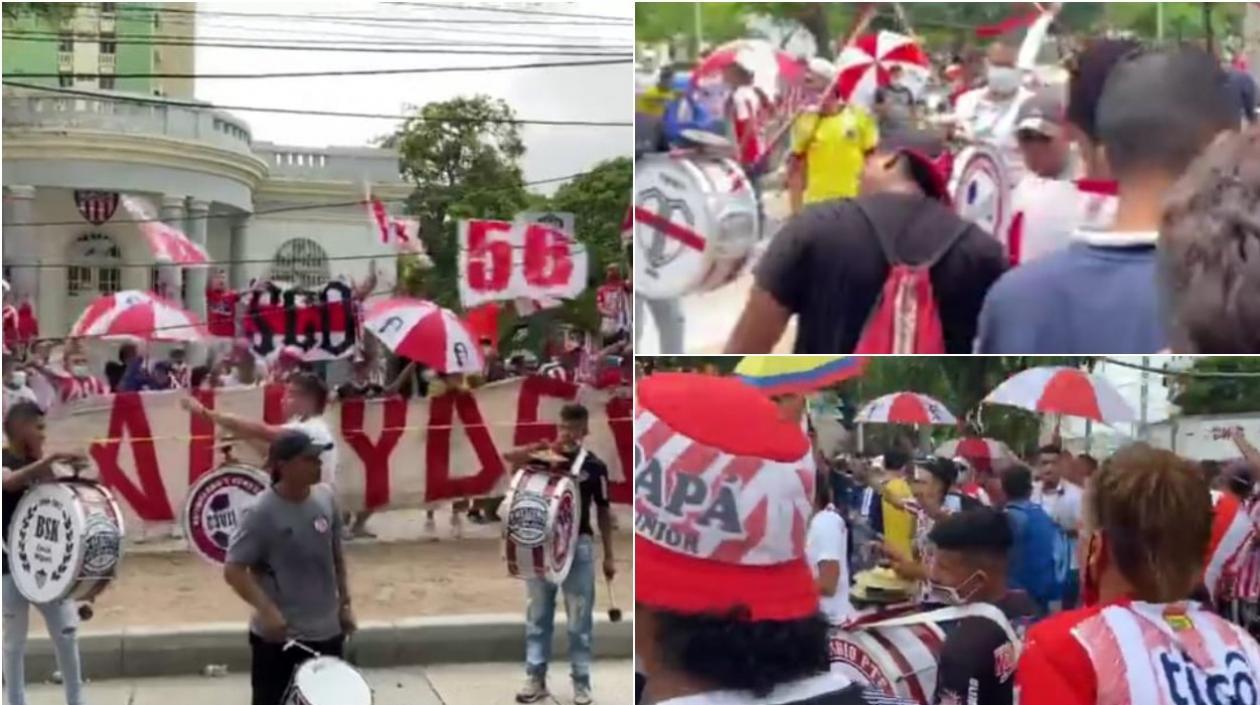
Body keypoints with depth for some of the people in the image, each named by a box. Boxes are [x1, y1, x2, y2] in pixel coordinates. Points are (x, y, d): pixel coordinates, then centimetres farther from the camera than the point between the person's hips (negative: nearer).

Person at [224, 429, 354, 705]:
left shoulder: (326, 498, -2)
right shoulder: (261, 512, -19)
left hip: (326, 631, 5)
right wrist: (266, 609, -29)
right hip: (277, 634, -5)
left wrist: (345, 603, 10)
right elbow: (233, 570, -18)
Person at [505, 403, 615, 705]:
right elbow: (510, 457, -13)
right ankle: (536, 679, 15)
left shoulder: (594, 466, -1)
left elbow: (603, 511, 4)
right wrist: (541, 448, -27)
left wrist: (609, 556, 2)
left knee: (579, 620, 3)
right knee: (538, 616, 8)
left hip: (578, 546, -2)